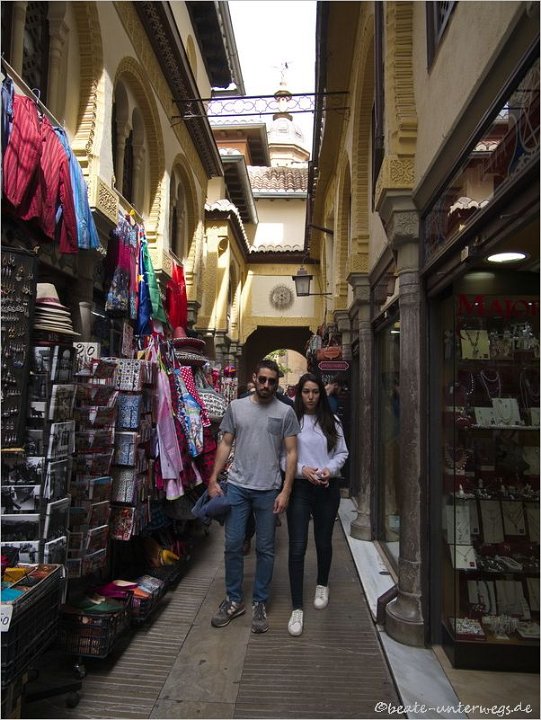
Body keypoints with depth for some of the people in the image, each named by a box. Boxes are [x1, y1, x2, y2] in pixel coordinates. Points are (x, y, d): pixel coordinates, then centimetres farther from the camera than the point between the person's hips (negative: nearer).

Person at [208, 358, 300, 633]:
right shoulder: (236, 407, 4)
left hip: (268, 489, -1)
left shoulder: (286, 412, -2)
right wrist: (213, 479, 1)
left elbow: (291, 452, -3)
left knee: (265, 549, 10)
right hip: (237, 486, 2)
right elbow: (225, 444, 7)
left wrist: (286, 490, -9)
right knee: (233, 545, 8)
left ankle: (259, 603, 26)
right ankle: (234, 600, 27)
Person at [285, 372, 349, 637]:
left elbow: (342, 453, 8)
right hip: (300, 488, -3)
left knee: (323, 542, 18)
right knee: (297, 547, -4)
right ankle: (297, 608, 8)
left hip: (327, 488, 3)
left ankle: (322, 585, 44)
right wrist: (302, 469, -18)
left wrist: (330, 469, -10)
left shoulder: (331, 422, 3)